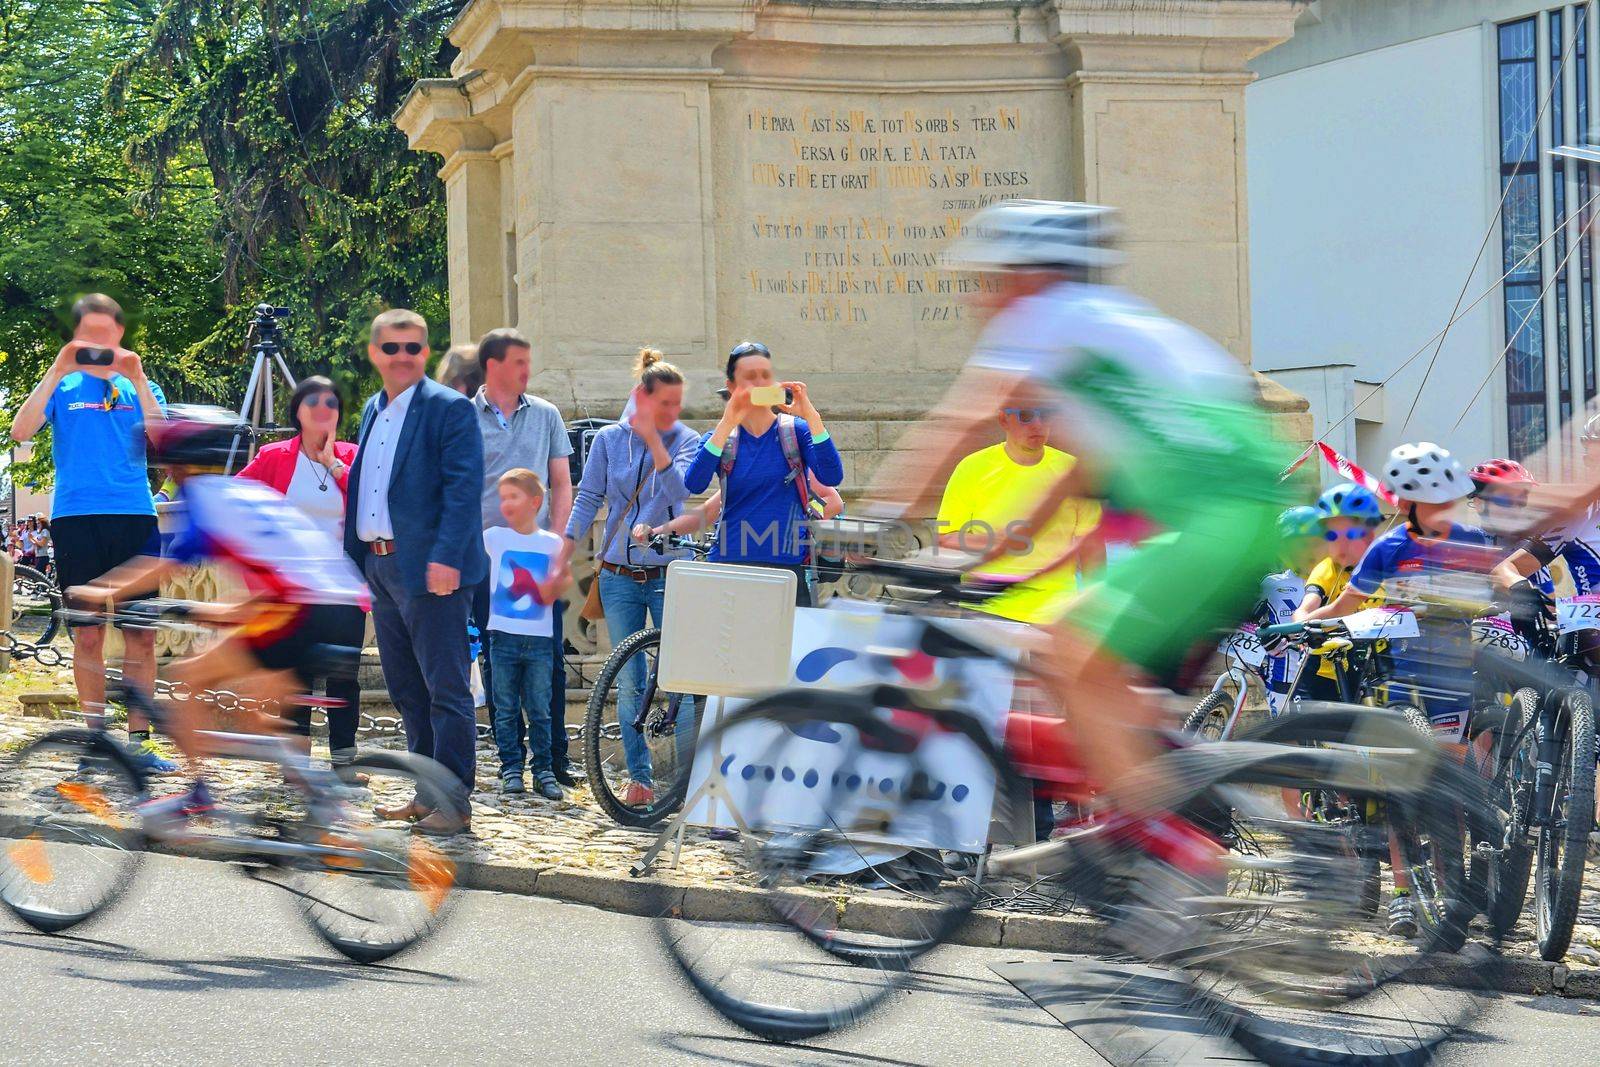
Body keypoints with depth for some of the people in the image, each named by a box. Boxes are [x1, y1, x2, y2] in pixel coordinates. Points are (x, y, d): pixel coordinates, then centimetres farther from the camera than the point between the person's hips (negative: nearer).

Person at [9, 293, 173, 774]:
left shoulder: (139, 387, 13)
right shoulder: (61, 386, 11)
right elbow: (21, 431, -7)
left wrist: (138, 380, -11)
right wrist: (58, 371, -12)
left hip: (135, 517, 1)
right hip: (76, 517, -1)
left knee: (141, 634, -1)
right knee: (88, 632, 0)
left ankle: (139, 741, 2)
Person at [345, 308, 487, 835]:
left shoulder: (449, 409, -8)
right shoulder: (373, 410, 18)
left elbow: (464, 489, -15)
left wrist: (446, 558, -24)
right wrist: (352, 554, 18)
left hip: (429, 569, -9)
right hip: (379, 566, 9)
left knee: (445, 688, -7)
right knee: (406, 689, 13)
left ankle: (455, 803, -5)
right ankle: (428, 792, 21)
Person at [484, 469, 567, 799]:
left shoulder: (551, 544, 4)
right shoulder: (494, 537, 5)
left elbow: (548, 597, -3)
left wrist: (560, 573, -20)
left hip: (539, 639, 0)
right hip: (504, 636, 0)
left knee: (539, 710, 1)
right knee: (506, 710, 3)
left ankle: (543, 770, 6)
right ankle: (511, 769, 9)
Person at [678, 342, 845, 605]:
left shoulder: (796, 430, 6)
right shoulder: (720, 437, 8)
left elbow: (832, 477, -11)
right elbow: (693, 484, -11)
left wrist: (811, 415, -18)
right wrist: (728, 423, -17)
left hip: (789, 565, 0)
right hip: (730, 562, 1)